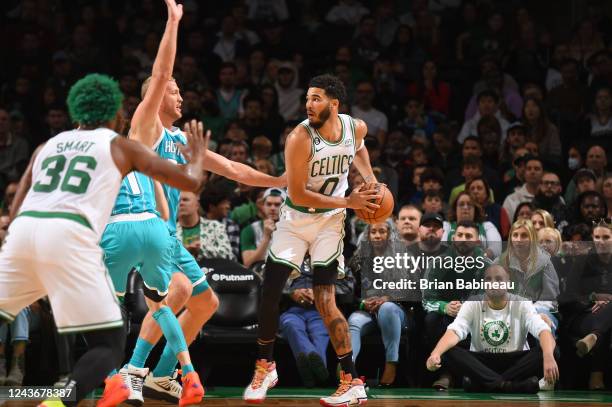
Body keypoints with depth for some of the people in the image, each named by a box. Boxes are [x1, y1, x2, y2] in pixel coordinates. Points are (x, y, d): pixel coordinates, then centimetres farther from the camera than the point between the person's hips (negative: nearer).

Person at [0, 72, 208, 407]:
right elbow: (190, 182, 18)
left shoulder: (47, 146, 30)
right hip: (69, 234, -4)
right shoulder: (121, 146, 20)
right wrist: (197, 158, 40)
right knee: (109, 344, 3)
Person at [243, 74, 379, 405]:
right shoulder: (300, 138, -22)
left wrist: (370, 179, 4)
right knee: (269, 294, -1)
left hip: (329, 221, 0)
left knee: (324, 301, -10)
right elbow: (298, 194, -22)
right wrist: (347, 202, -22)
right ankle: (265, 367, 20)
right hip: (296, 219, 0)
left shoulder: (356, 127, -9)